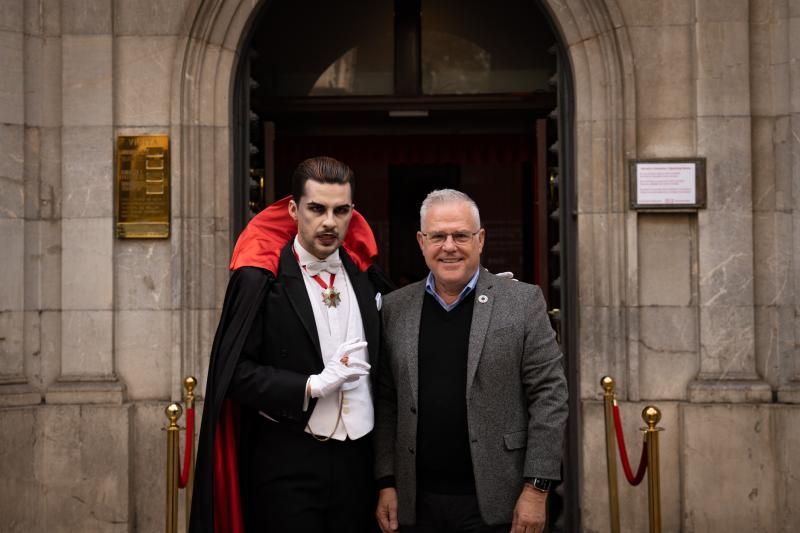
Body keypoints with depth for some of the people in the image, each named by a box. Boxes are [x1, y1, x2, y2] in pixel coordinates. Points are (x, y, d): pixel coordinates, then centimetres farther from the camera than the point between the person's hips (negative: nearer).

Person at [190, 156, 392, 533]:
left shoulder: (364, 274, 7)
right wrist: (313, 385, -17)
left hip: (358, 459, 4)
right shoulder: (260, 279, -8)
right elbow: (234, 372, -12)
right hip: (289, 462, -4)